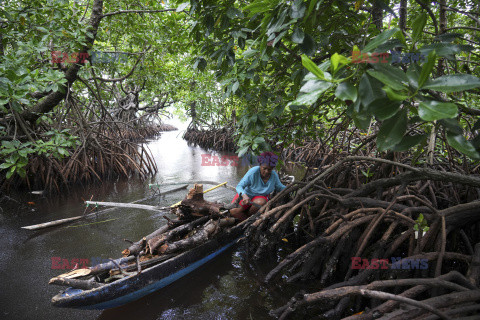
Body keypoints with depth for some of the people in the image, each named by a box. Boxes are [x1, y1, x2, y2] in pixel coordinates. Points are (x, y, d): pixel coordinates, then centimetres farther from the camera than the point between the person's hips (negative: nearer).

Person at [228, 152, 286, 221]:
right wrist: (244, 195, -47)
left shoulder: (274, 175, -13)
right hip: (247, 195, -2)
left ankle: (248, 215, -8)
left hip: (260, 197, 2)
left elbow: (280, 187, 8)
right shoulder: (253, 172, -26)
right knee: (233, 211, -25)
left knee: (261, 202, -37)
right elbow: (239, 186, -27)